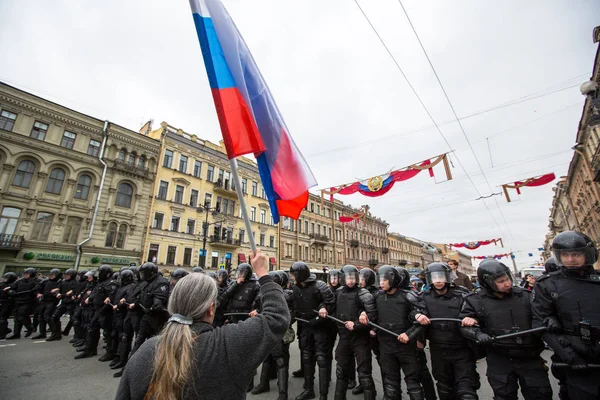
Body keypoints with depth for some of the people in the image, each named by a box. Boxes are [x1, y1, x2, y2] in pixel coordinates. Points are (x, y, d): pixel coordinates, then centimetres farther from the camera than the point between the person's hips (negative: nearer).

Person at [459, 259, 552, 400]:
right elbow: (464, 324, -8)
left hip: (529, 358, 2)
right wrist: (477, 333, -25)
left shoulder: (524, 295, -2)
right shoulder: (477, 301, -11)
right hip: (500, 361, -2)